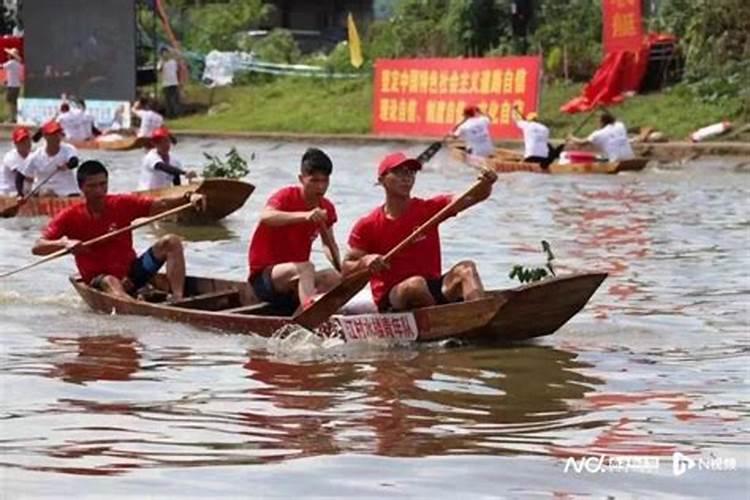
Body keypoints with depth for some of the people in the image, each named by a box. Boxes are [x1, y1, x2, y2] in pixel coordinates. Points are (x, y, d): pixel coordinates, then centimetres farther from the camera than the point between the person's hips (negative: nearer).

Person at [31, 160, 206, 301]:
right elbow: (37, 248, -12)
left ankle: (178, 299, -30)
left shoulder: (122, 205, 1)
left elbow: (158, 205, -8)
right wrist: (64, 243, -33)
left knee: (171, 242, -14)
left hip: (131, 272, 4)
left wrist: (188, 198, -26)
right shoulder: (70, 217, -5)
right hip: (98, 281, -4)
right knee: (109, 282, -39)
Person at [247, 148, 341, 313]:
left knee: (335, 278, -20)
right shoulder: (287, 197, -13)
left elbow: (329, 244, 23)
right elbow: (265, 217, -36)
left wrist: (339, 265, -1)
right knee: (306, 267, -35)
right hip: (264, 277, -7)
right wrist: (305, 216, -50)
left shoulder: (326, 208, 6)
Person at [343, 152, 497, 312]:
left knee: (466, 269, -26)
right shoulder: (368, 226, -1)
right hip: (391, 301, -2)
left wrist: (485, 185, -31)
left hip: (432, 289, 2)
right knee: (415, 284, -36)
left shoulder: (429, 209, 5)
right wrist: (364, 262, -23)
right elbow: (346, 271, -1)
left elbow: (474, 197, -7)